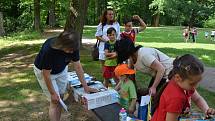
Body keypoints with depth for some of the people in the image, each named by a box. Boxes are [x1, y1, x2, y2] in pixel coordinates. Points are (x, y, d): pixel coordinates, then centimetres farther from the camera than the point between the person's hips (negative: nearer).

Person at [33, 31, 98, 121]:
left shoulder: (73, 47, -25)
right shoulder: (48, 50, -38)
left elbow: (77, 67, -15)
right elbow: (46, 74, -27)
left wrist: (85, 86, -15)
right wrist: (53, 93, -19)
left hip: (61, 70, 5)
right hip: (43, 70, -4)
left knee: (60, 99, 6)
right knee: (54, 101, -7)